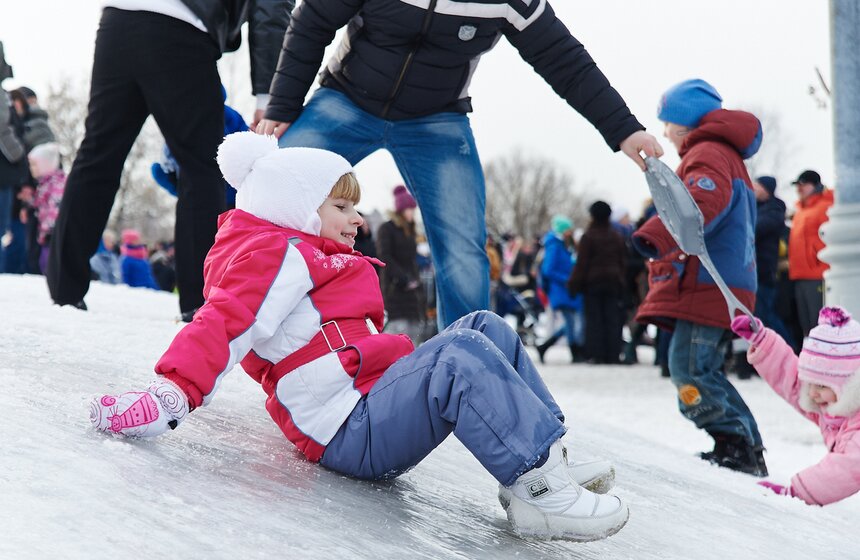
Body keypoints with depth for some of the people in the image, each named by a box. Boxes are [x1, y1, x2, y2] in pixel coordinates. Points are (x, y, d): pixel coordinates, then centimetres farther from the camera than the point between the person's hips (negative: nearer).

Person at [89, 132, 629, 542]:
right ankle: (539, 487, -36)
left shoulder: (305, 256, 30)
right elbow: (224, 324, -20)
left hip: (374, 401, 11)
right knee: (460, 359, -30)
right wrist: (173, 392, -33)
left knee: (487, 329, 4)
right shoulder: (282, 257, -5)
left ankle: (548, 461, -6)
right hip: (351, 433, -11)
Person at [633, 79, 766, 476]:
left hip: (708, 286, -11)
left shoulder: (707, 153, -7)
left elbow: (704, 201, -29)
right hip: (726, 285, 11)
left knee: (690, 371, -13)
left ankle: (736, 447, -13)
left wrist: (657, 235, -43)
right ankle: (749, 452, 14)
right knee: (701, 371, 13)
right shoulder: (728, 158, 28)